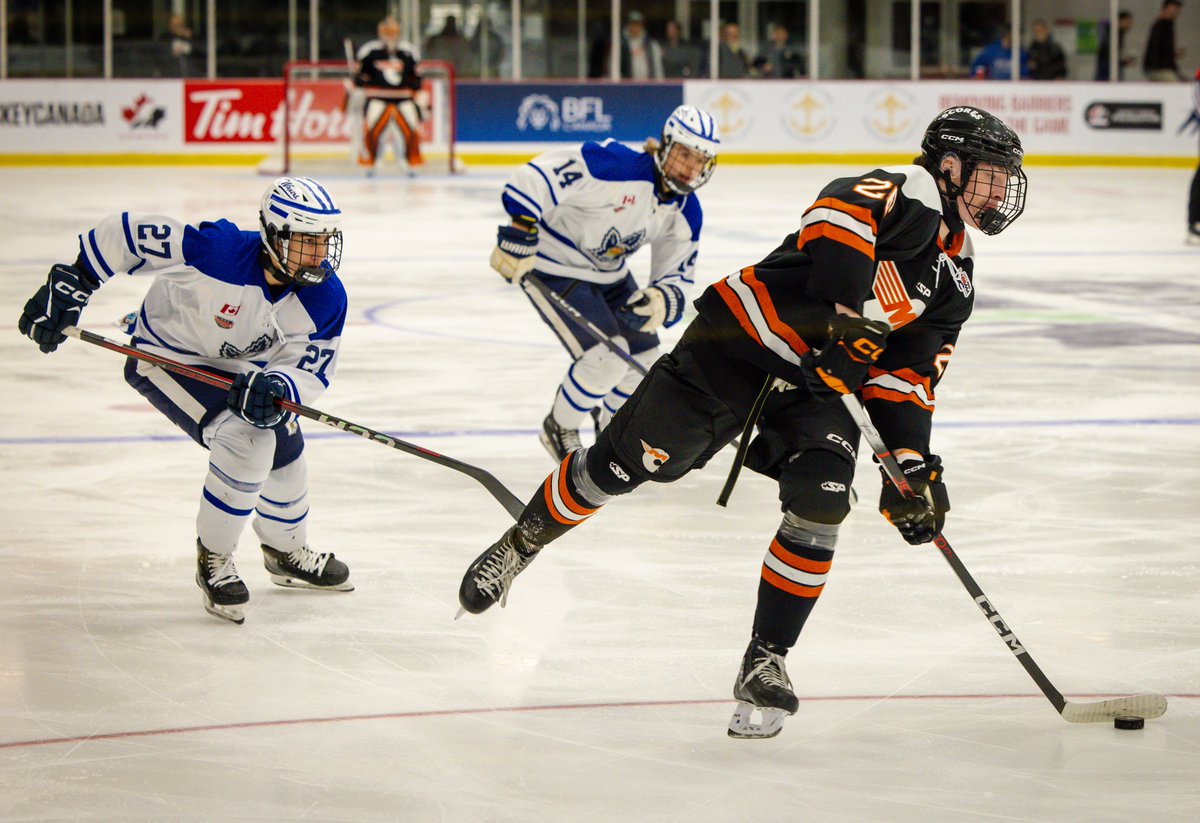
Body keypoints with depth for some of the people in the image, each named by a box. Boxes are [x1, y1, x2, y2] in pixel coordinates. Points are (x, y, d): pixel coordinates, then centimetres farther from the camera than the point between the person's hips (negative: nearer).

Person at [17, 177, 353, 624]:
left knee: (284, 448, 10)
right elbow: (126, 234, -28)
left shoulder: (326, 298, -21)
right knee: (245, 439, -24)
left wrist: (277, 387, -40)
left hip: (240, 365, 6)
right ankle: (213, 561, -6)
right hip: (164, 356, -6)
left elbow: (312, 371, -17)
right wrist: (70, 284, -23)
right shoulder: (218, 248, -37)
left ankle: (287, 553, 40)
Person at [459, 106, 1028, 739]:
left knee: (820, 501, -17)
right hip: (739, 341, -6)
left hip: (814, 389, 7)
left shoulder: (955, 278, 14)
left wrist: (913, 463, 0)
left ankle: (764, 663, -7)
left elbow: (906, 374, 12)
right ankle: (518, 547, 21)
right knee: (625, 464, -4)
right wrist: (846, 314, -37)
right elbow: (838, 213, -31)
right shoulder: (908, 192, -10)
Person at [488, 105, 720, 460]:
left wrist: (663, 300, -25)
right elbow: (536, 178, -34)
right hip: (554, 267, -8)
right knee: (607, 357, -18)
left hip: (608, 272, 8)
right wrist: (518, 237, -38)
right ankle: (558, 430, 7)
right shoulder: (617, 167, -31)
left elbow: (677, 276, -1)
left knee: (643, 356, 10)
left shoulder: (686, 214, -6)